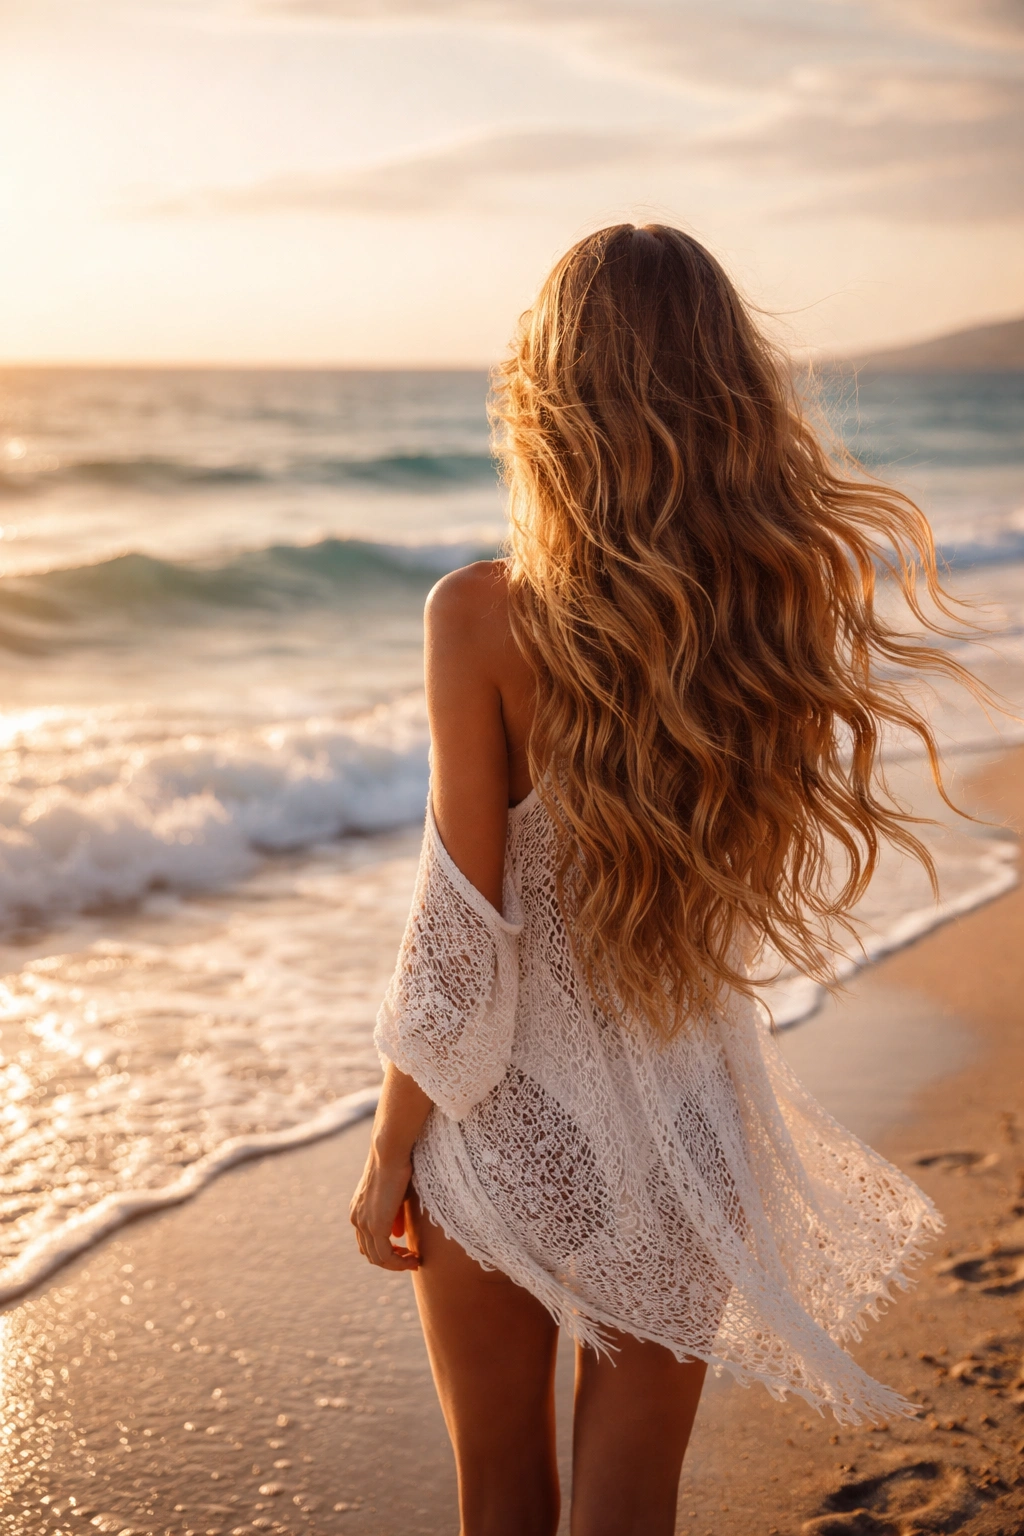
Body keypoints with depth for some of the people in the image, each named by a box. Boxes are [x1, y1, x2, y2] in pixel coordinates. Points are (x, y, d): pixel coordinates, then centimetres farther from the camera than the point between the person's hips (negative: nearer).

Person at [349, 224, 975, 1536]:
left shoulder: (484, 617, -20)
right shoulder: (788, 602, -10)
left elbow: (460, 933, -16)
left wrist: (390, 1148, -2)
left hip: (509, 1126, -2)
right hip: (689, 1127, 2)